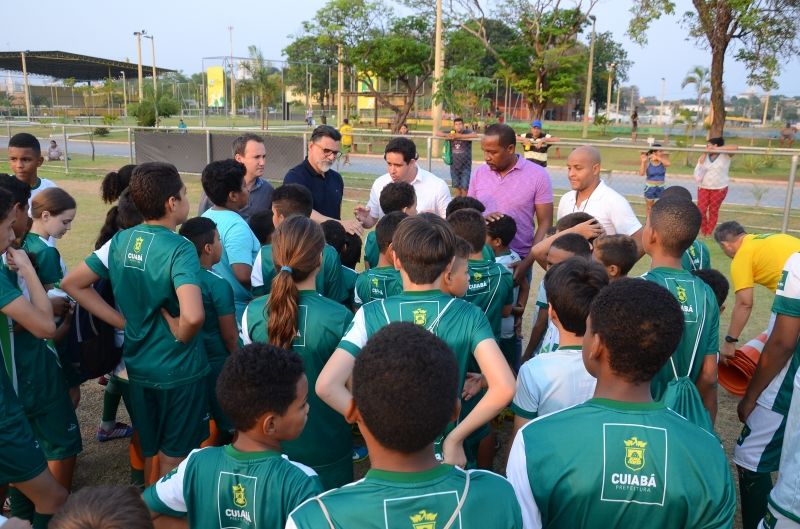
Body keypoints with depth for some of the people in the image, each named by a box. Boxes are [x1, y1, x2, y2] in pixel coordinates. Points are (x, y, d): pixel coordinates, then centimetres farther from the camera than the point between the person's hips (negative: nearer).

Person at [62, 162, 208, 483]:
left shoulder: (120, 241, -2)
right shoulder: (179, 249, -23)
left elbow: (73, 284, 6)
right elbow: (193, 317, -37)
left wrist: (122, 321, 2)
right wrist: (181, 336, -16)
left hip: (138, 365, 6)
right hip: (179, 370, -6)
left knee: (150, 452, 24)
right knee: (173, 457, 14)